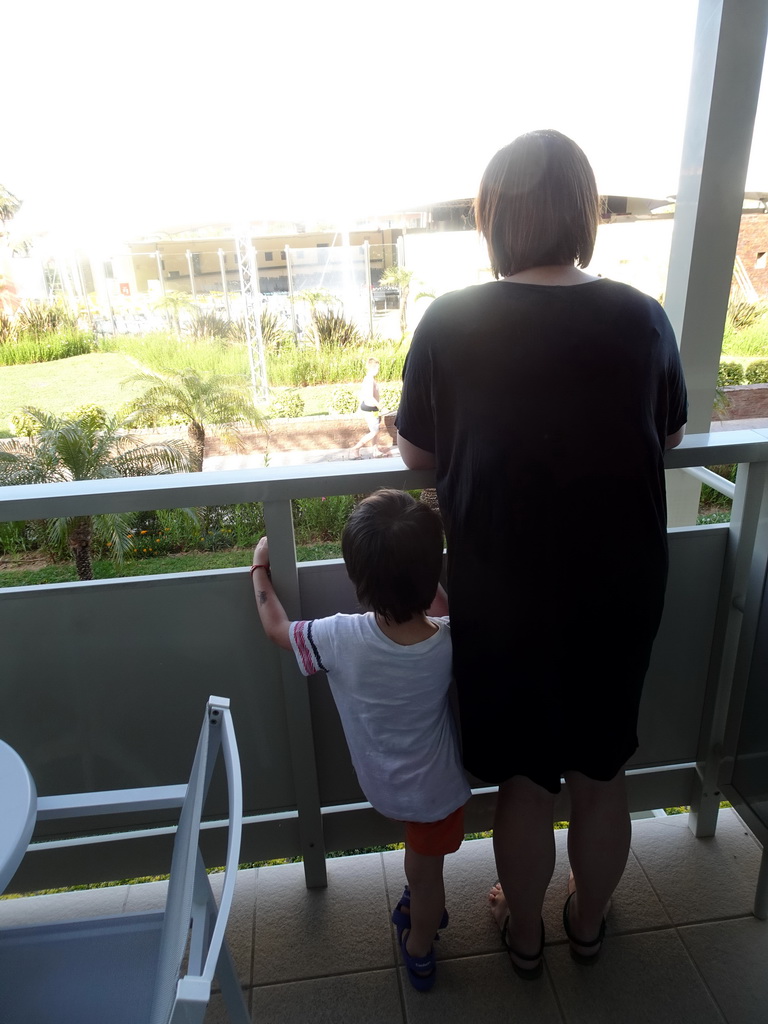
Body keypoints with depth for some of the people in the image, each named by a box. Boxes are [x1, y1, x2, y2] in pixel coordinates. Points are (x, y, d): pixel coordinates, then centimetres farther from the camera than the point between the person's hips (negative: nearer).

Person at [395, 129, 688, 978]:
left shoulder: (450, 323, -15)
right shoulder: (642, 318, -9)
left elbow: (417, 454, -5)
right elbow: (668, 437, 6)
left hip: (502, 599, -2)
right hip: (618, 593, 2)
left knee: (522, 780, 20)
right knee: (600, 775, 24)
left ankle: (524, 933, 46)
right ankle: (588, 920, 49)